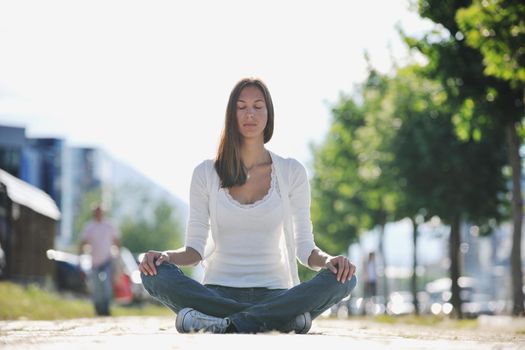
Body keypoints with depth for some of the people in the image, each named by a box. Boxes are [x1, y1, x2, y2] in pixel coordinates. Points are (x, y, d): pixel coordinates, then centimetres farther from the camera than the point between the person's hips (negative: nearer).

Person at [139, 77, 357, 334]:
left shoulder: (291, 172, 9)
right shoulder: (206, 174, 9)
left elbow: (304, 248, 7)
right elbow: (195, 250, 7)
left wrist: (328, 260, -16)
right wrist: (166, 256, -16)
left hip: (274, 294, 0)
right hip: (218, 294, 0)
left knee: (343, 279, -29)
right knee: (154, 274, -31)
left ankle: (223, 324, -38)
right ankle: (284, 318, -35)